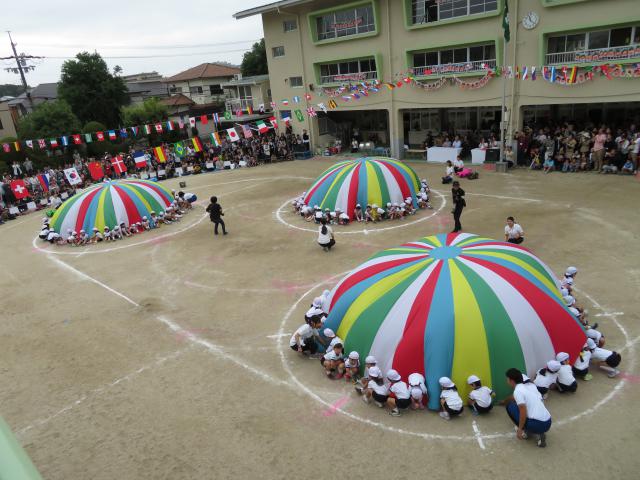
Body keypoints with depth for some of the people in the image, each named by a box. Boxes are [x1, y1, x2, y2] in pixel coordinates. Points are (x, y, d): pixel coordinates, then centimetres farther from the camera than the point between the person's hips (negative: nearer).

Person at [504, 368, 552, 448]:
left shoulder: (517, 390, -10)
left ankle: (526, 431, 11)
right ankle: (540, 433, 11)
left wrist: (520, 429, -5)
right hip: (548, 423, 7)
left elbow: (523, 412, -18)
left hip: (537, 425, -7)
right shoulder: (531, 385, 15)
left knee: (510, 406, 7)